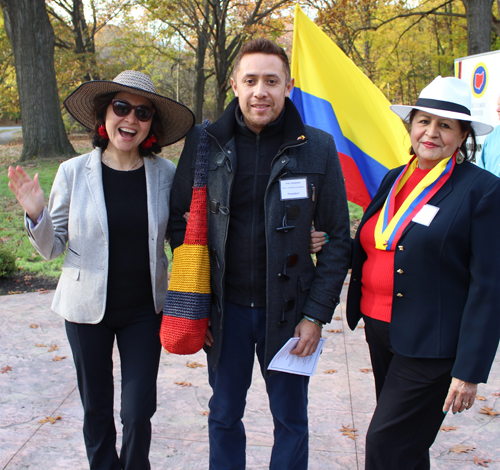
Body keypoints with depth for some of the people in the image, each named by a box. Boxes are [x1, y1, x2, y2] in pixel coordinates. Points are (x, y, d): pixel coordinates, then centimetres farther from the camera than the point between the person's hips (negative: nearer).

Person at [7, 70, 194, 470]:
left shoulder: (166, 174, -6)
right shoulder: (74, 172, -8)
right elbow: (52, 248, -1)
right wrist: (36, 215, -19)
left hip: (144, 309, 0)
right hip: (87, 306, 0)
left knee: (139, 412, 3)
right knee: (96, 407, 16)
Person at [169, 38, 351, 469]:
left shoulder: (317, 147, -7)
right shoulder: (205, 142, -4)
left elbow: (338, 238, -3)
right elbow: (179, 220, 4)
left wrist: (317, 314, -7)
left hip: (288, 309, -1)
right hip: (225, 308, 1)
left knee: (290, 420, 14)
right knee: (224, 415, 18)